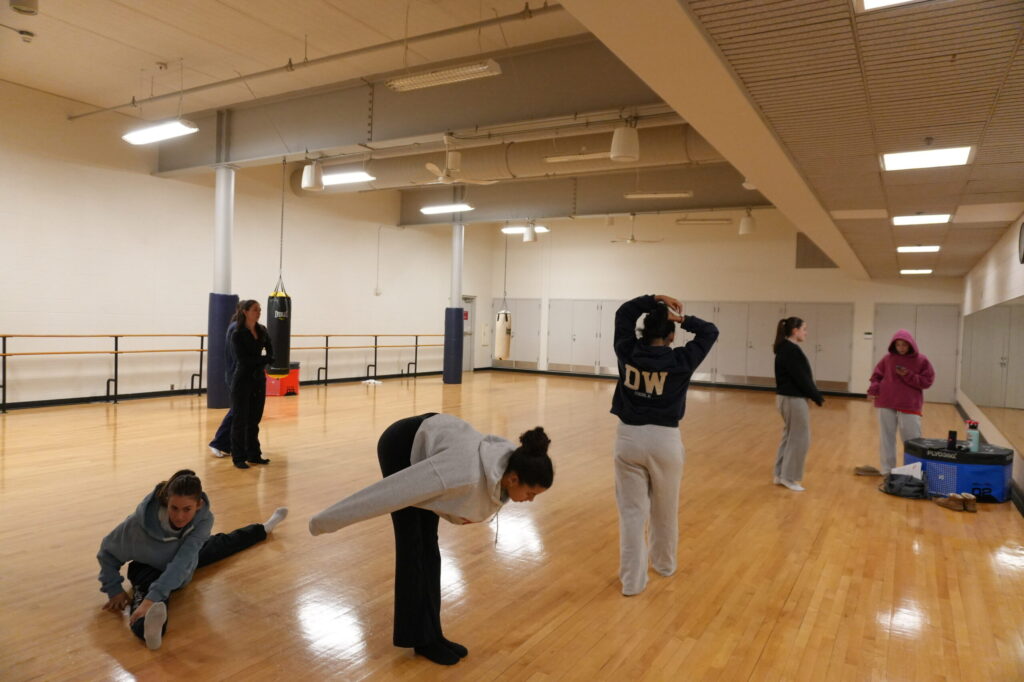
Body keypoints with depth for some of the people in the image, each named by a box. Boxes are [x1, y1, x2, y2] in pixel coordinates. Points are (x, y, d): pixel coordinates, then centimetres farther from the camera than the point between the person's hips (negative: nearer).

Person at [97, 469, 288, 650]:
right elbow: (108, 549, -22)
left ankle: (263, 528, 57)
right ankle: (147, 624, -74)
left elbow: (182, 561, -47)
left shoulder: (204, 518, -38)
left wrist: (152, 598, -59)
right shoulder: (142, 519, -41)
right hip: (149, 567, -3)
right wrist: (114, 589, -27)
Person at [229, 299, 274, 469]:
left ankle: (254, 455, 20)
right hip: (243, 380, -6)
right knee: (240, 420, 2)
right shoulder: (238, 334, -11)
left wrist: (258, 363, -9)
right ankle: (239, 458, 10)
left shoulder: (262, 330, 6)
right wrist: (264, 359, -11)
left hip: (259, 379, 6)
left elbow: (271, 353, 6)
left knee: (254, 419, 12)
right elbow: (243, 359, -17)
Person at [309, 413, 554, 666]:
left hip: (427, 439, 6)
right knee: (412, 543, -3)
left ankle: (428, 634, 17)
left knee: (428, 542, 8)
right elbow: (391, 492, -34)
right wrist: (326, 521, -25)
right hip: (401, 445, -6)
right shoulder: (467, 473, -40)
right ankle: (420, 636, 10)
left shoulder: (512, 461, -19)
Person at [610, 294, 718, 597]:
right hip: (664, 440, 0)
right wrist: (683, 319, 2)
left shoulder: (627, 353, -3)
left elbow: (623, 313, 14)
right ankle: (665, 563, 39)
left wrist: (655, 299, 9)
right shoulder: (681, 360, -8)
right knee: (665, 510, 19)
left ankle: (632, 579, 7)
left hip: (629, 437, 1)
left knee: (632, 511, 6)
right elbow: (710, 332, 8)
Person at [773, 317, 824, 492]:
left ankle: (781, 474, 22)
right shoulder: (791, 350, -19)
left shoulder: (785, 348, 11)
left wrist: (815, 395, 9)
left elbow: (799, 376, 13)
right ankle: (789, 477, 8)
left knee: (790, 436, 16)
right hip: (793, 399, -10)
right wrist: (817, 397, -9)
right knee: (799, 438, 0)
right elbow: (801, 378, -19)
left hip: (787, 397, 10)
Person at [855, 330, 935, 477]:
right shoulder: (888, 358, 4)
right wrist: (873, 390, -6)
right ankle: (886, 469, 18)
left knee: (912, 439, 2)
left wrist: (908, 376, -15)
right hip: (886, 404, 2)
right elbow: (877, 376, 11)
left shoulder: (921, 360, -2)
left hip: (909, 406, -2)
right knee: (886, 437, 9)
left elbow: (927, 381, -3)